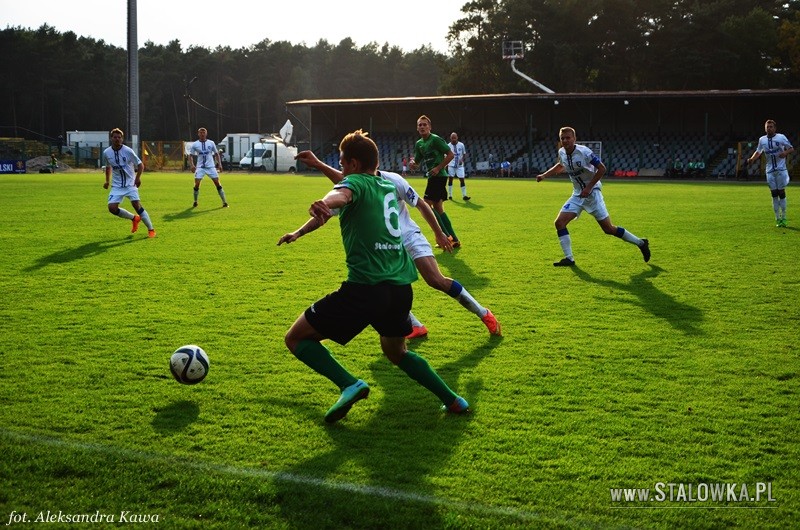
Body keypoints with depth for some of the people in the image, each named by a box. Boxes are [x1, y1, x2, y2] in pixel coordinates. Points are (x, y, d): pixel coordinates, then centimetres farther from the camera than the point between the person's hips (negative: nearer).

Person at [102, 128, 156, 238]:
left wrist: (138, 177, -22)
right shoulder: (106, 153, 0)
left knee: (136, 204, -19)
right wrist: (107, 181, 17)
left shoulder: (128, 151, -11)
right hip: (117, 186, 4)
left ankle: (151, 229, -7)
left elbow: (140, 165, -7)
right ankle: (134, 218, 14)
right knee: (112, 208, -11)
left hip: (130, 184, -4)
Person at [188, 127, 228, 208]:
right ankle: (195, 202, 9)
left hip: (211, 167, 0)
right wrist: (191, 165, -11)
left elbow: (216, 154, 12)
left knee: (217, 183, -5)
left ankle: (224, 202, 1)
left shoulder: (211, 143, 4)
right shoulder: (194, 144, 2)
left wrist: (219, 164, 3)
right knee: (197, 184, -9)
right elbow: (190, 155, 6)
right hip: (200, 167, 0)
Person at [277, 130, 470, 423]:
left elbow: (339, 195, -29)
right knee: (395, 351, 32)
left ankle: (349, 385, -15)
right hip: (402, 287, 8)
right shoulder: (388, 185, 21)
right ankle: (452, 399, 19)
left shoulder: (356, 182, -2)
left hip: (365, 287, -8)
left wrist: (322, 205, -52)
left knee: (296, 338, 5)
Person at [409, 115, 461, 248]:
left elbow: (450, 154, -12)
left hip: (438, 176, -9)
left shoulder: (436, 139, -11)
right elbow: (416, 165, 16)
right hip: (432, 177, 9)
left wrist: (438, 168, -17)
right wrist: (413, 164, -8)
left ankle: (446, 236, -9)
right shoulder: (419, 144, 13)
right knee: (438, 209, 9)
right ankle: (454, 240, 12)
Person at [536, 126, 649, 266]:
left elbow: (602, 169, -17)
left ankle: (641, 243, 13)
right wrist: (543, 176, 17)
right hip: (577, 195, 6)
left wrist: (589, 188, -21)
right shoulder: (562, 152, 0)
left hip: (592, 193, -6)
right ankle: (569, 259, -3)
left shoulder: (583, 152, -20)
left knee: (609, 229, -5)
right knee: (559, 222, -9)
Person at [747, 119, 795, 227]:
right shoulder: (762, 140, 7)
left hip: (781, 169, -3)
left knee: (781, 192, -2)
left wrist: (785, 152, -20)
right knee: (774, 194, 3)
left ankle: (783, 218, 6)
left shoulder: (781, 137, -4)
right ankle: (777, 218, 9)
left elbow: (791, 148, 1)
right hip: (770, 170, 3)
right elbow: (758, 152, 18)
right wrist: (751, 159, -1)